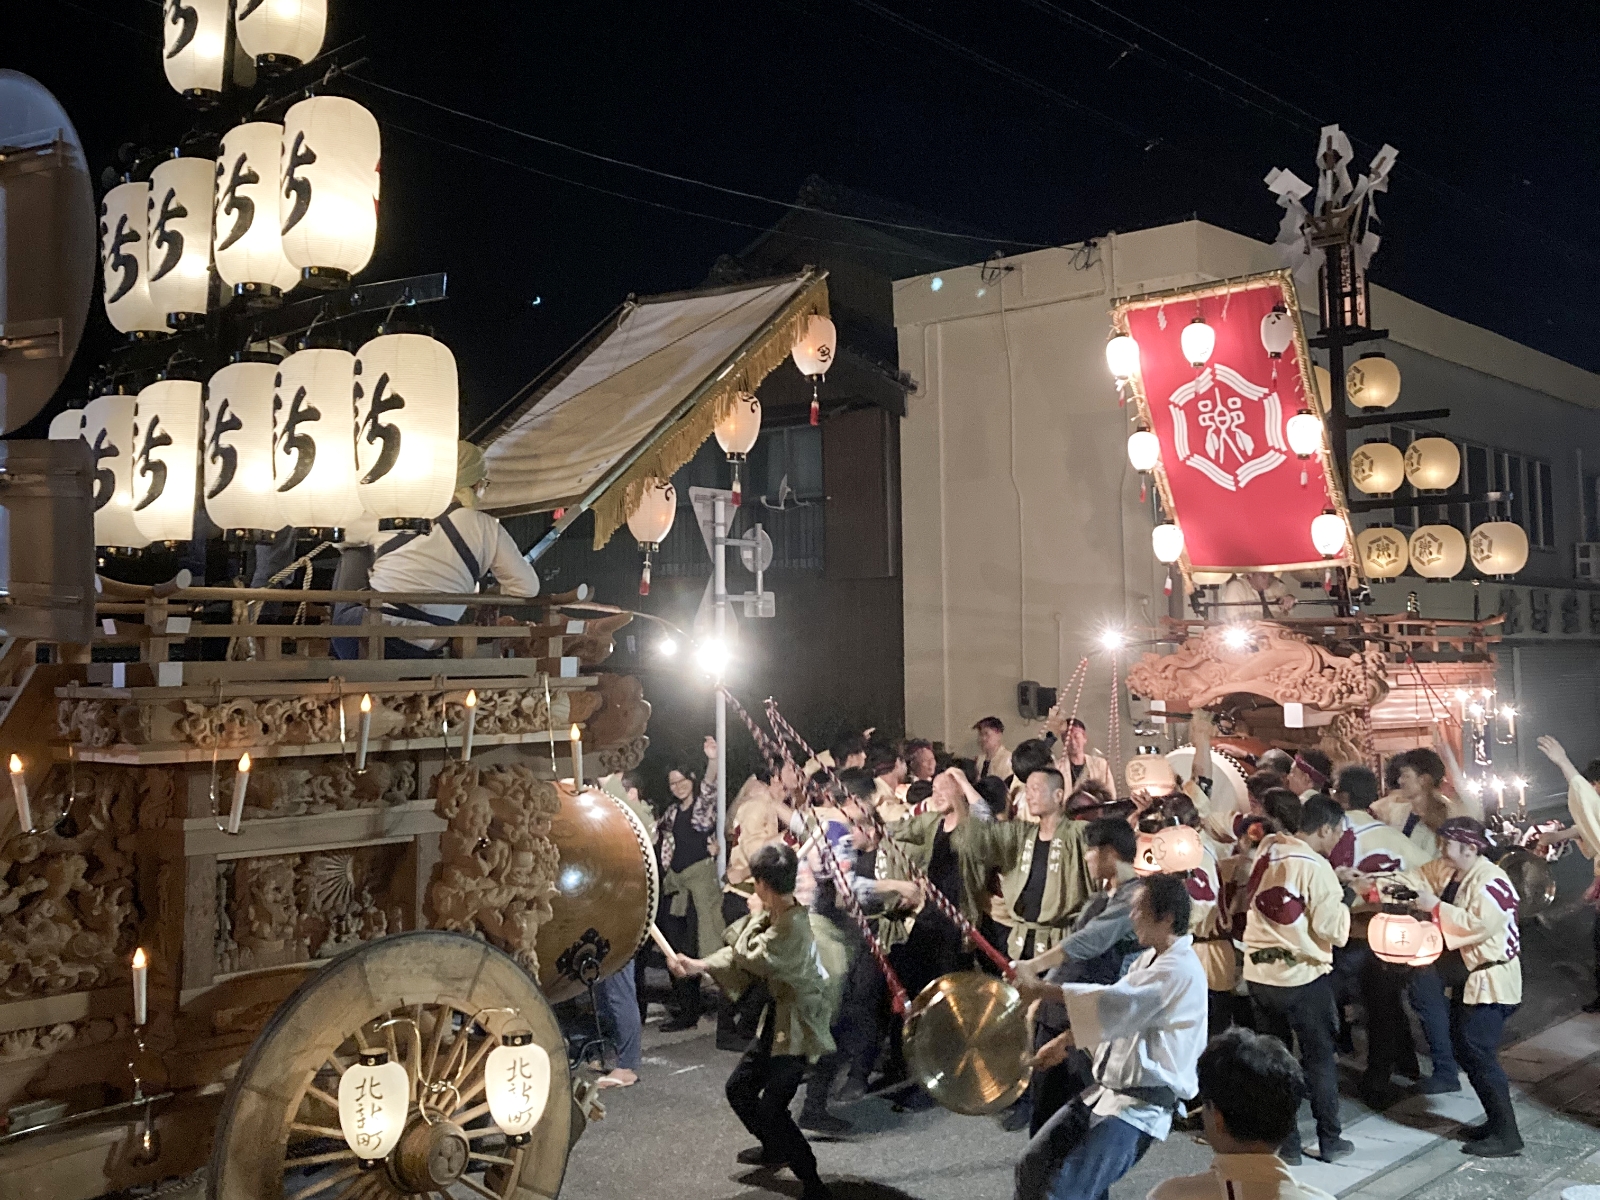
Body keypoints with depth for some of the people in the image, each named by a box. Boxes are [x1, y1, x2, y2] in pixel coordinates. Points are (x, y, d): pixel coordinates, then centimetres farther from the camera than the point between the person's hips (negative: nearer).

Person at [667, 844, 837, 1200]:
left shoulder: (792, 927, -29)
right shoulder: (776, 917, 2)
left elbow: (746, 957, -19)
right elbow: (739, 952, 4)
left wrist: (756, 915, -7)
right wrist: (697, 965, -8)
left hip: (799, 1025, -10)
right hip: (778, 1017, 10)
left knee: (771, 1107, -12)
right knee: (739, 1088, 19)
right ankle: (776, 1148, 43)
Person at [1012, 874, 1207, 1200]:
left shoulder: (1179, 971, -20)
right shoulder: (1152, 957, 14)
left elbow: (1114, 1003, -30)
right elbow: (1116, 1014, 20)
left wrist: (1042, 989, -24)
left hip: (1142, 1105, -10)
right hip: (1109, 1088, 10)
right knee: (1035, 1164, 3)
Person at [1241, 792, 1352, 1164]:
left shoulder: (1267, 851, 4)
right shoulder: (1315, 866, -15)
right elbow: (1333, 930, -17)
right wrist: (1343, 899, 2)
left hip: (1260, 972, 5)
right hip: (1303, 975, -5)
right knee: (1319, 1058, 11)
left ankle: (1284, 1143, 17)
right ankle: (1329, 1140, 20)